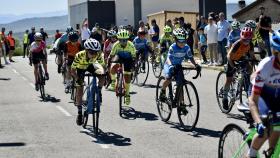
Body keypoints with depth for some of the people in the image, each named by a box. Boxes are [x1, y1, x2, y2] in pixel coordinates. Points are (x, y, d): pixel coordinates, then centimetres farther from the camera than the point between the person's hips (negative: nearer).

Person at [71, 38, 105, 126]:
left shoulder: (99, 55, -33)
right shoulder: (79, 56, -38)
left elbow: (101, 65, -19)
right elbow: (73, 70, -29)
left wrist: (103, 73, -36)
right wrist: (77, 78, -42)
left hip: (90, 66, 2)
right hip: (80, 68, -2)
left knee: (102, 76, -26)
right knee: (80, 90, -9)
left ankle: (98, 92, 1)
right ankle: (79, 113, 4)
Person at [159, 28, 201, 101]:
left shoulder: (186, 48, -15)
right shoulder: (172, 47, -26)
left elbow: (190, 58, -12)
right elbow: (169, 58, -35)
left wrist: (196, 65, -29)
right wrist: (171, 65, -54)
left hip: (178, 65, 4)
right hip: (170, 65, -4)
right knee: (168, 79, -28)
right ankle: (162, 91, -1)